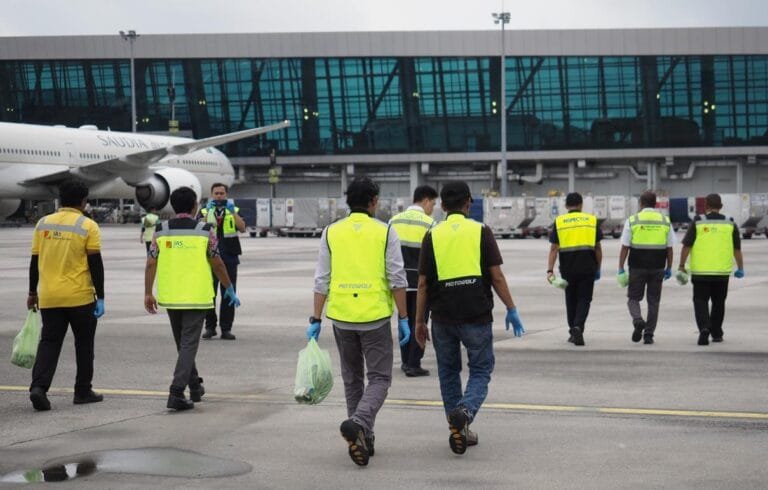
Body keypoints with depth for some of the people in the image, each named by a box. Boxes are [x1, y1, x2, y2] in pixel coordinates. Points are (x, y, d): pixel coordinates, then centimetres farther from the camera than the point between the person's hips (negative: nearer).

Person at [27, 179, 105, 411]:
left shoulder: (43, 223, 6)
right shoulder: (88, 226, -7)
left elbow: (35, 261, 9)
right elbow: (95, 264, -9)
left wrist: (32, 292, 17)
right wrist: (100, 297, -5)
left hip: (49, 298, 3)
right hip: (80, 297, -3)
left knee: (49, 342, 7)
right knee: (84, 344, 12)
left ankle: (38, 386, -11)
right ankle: (83, 391, 18)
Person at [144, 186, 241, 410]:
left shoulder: (161, 231, 2)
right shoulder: (205, 231, -5)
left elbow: (151, 264, -2)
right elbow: (217, 264, 0)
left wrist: (148, 293, 3)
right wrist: (229, 288, 12)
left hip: (170, 297, 4)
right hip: (197, 297, -3)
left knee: (182, 343, 19)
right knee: (189, 344, -3)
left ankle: (194, 386, 32)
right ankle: (176, 393, -15)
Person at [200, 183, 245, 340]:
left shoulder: (234, 211, 8)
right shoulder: (205, 211, 5)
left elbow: (242, 228, -8)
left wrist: (232, 212, -20)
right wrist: (210, 211, -23)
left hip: (229, 257, 1)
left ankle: (226, 329, 6)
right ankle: (210, 326, 11)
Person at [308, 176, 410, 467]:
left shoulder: (331, 233, 3)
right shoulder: (385, 232, -3)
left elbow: (322, 281, 1)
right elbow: (397, 280, -5)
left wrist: (316, 320, 5)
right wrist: (403, 319, 1)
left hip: (341, 317, 3)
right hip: (375, 317, -3)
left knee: (352, 380, 17)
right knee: (379, 378, 4)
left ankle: (363, 439, 20)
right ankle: (358, 423, -21)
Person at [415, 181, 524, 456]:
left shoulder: (432, 236, 2)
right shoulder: (481, 232, -2)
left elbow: (423, 283, 1)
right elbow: (497, 277, -6)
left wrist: (419, 321, 7)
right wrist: (511, 310, 3)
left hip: (442, 317, 2)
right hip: (476, 316, -2)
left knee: (448, 372, 17)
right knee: (481, 371, 8)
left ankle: (458, 430, 18)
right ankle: (464, 412, -19)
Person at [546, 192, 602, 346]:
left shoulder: (559, 222, 3)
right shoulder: (592, 220, 4)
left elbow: (554, 249, -3)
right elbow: (598, 248, 5)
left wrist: (550, 270, -5)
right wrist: (598, 268, 14)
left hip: (568, 268, 1)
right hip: (587, 268, -1)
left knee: (571, 299, 15)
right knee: (584, 299, 4)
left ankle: (573, 332, 21)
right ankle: (578, 327, -18)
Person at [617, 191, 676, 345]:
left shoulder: (632, 221, -4)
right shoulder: (665, 221, 4)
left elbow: (625, 247, -5)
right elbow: (669, 248, 6)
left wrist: (621, 268, -1)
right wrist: (669, 268, 15)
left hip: (637, 267, -2)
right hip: (657, 268, 2)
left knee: (633, 298, 11)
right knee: (653, 301, 10)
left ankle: (638, 321, -16)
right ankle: (649, 334, 9)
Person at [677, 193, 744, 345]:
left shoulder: (698, 222, -3)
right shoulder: (730, 224, 3)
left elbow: (686, 246, -5)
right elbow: (737, 249, 8)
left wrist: (681, 266, 4)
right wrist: (740, 268, 18)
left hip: (700, 271, -2)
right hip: (722, 272, 2)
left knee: (700, 301, 5)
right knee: (718, 303, 16)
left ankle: (704, 327, -18)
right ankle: (716, 334, 23)